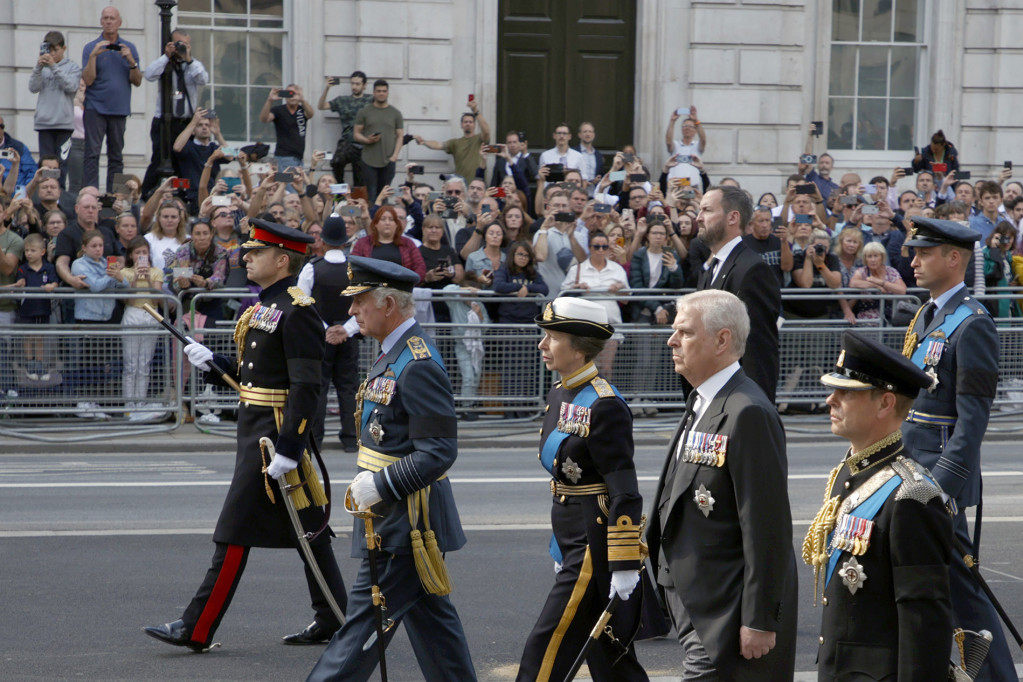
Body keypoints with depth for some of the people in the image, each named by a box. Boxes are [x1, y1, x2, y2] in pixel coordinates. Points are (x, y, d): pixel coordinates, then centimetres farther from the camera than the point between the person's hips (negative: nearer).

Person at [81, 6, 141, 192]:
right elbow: (88, 80, -8)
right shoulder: (91, 48, 3)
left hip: (119, 108, 3)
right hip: (96, 109, -3)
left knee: (116, 156, 5)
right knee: (92, 154, -9)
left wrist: (131, 61, -9)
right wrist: (93, 55, -17)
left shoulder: (129, 48, 11)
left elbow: (137, 81, 7)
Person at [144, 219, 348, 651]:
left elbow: (305, 386, -21)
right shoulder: (263, 306, 14)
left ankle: (197, 629, -3)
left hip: (275, 433, -10)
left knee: (236, 532, -6)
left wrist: (288, 450, -24)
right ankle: (332, 620, 18)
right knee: (306, 529, 12)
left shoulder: (296, 311, -16)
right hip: (254, 429, 10)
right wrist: (211, 362, 3)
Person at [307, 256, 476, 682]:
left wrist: (381, 486, -23)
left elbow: (439, 452, -23)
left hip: (405, 521, -10)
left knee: (366, 617, -5)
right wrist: (373, 479, 14)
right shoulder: (395, 353, 12)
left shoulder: (417, 366, -20)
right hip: (399, 515, 10)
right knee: (429, 618, 14)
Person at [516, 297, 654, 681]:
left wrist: (625, 566, -22)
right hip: (575, 543, 10)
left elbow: (625, 493, -20)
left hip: (596, 547, -10)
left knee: (546, 650, -6)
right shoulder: (560, 394, 11)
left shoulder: (603, 406, -17)